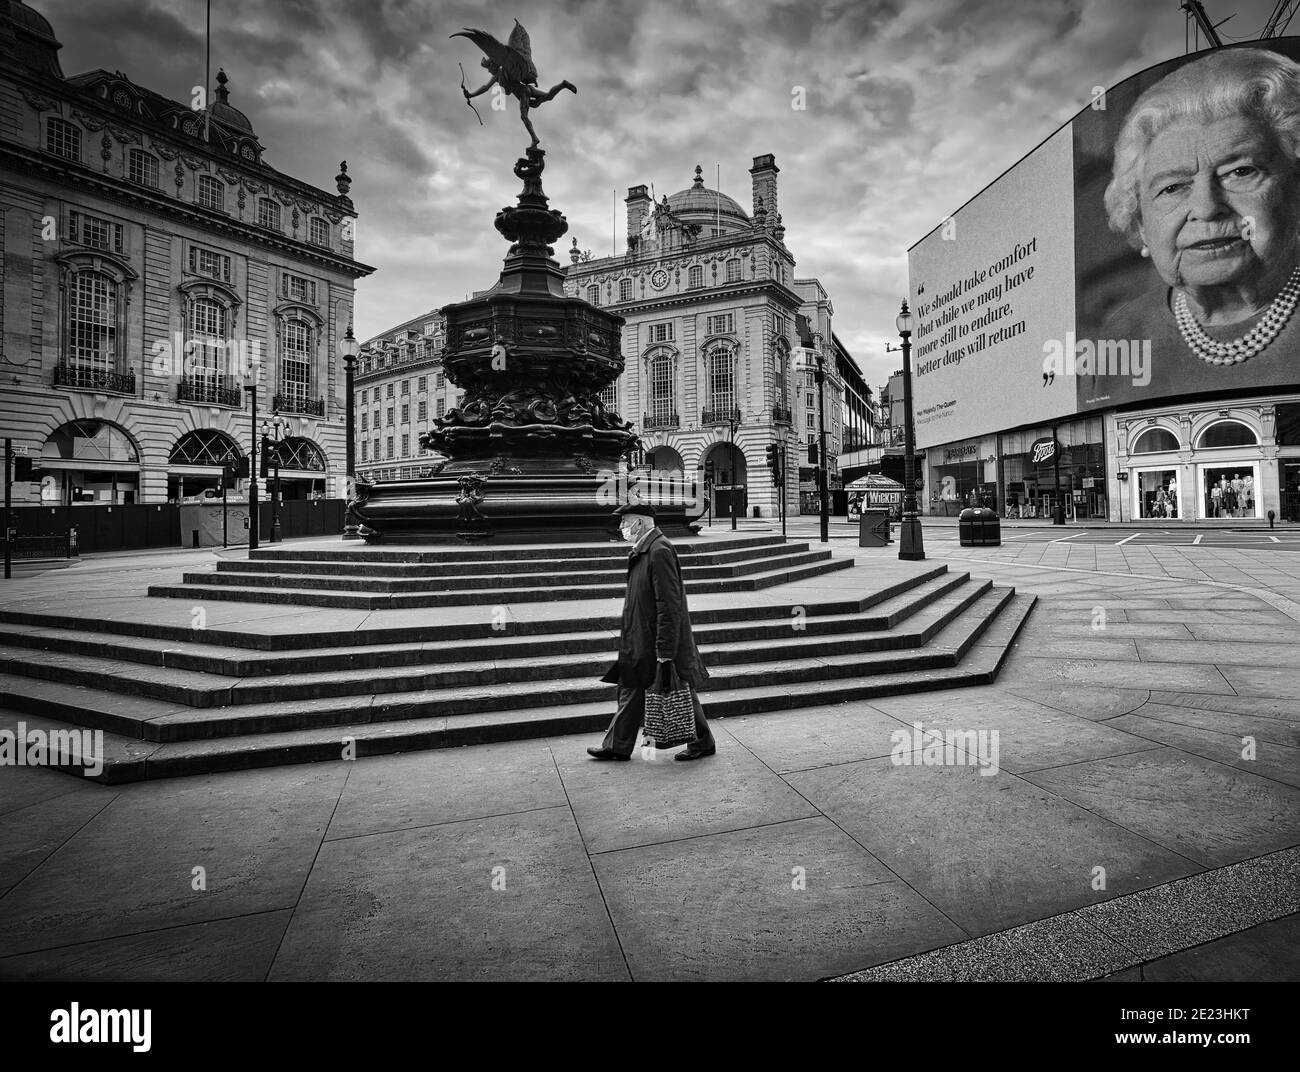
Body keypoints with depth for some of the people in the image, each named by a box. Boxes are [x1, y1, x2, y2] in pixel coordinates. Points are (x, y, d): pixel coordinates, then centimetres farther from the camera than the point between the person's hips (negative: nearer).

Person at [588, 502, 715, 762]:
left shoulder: (659, 551, -21)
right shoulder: (642, 551, 9)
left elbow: (669, 604, -24)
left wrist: (665, 650, -25)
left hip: (661, 642, -9)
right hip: (641, 640, 9)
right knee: (631, 690, 14)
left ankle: (703, 743, 26)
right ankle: (617, 746, 26)